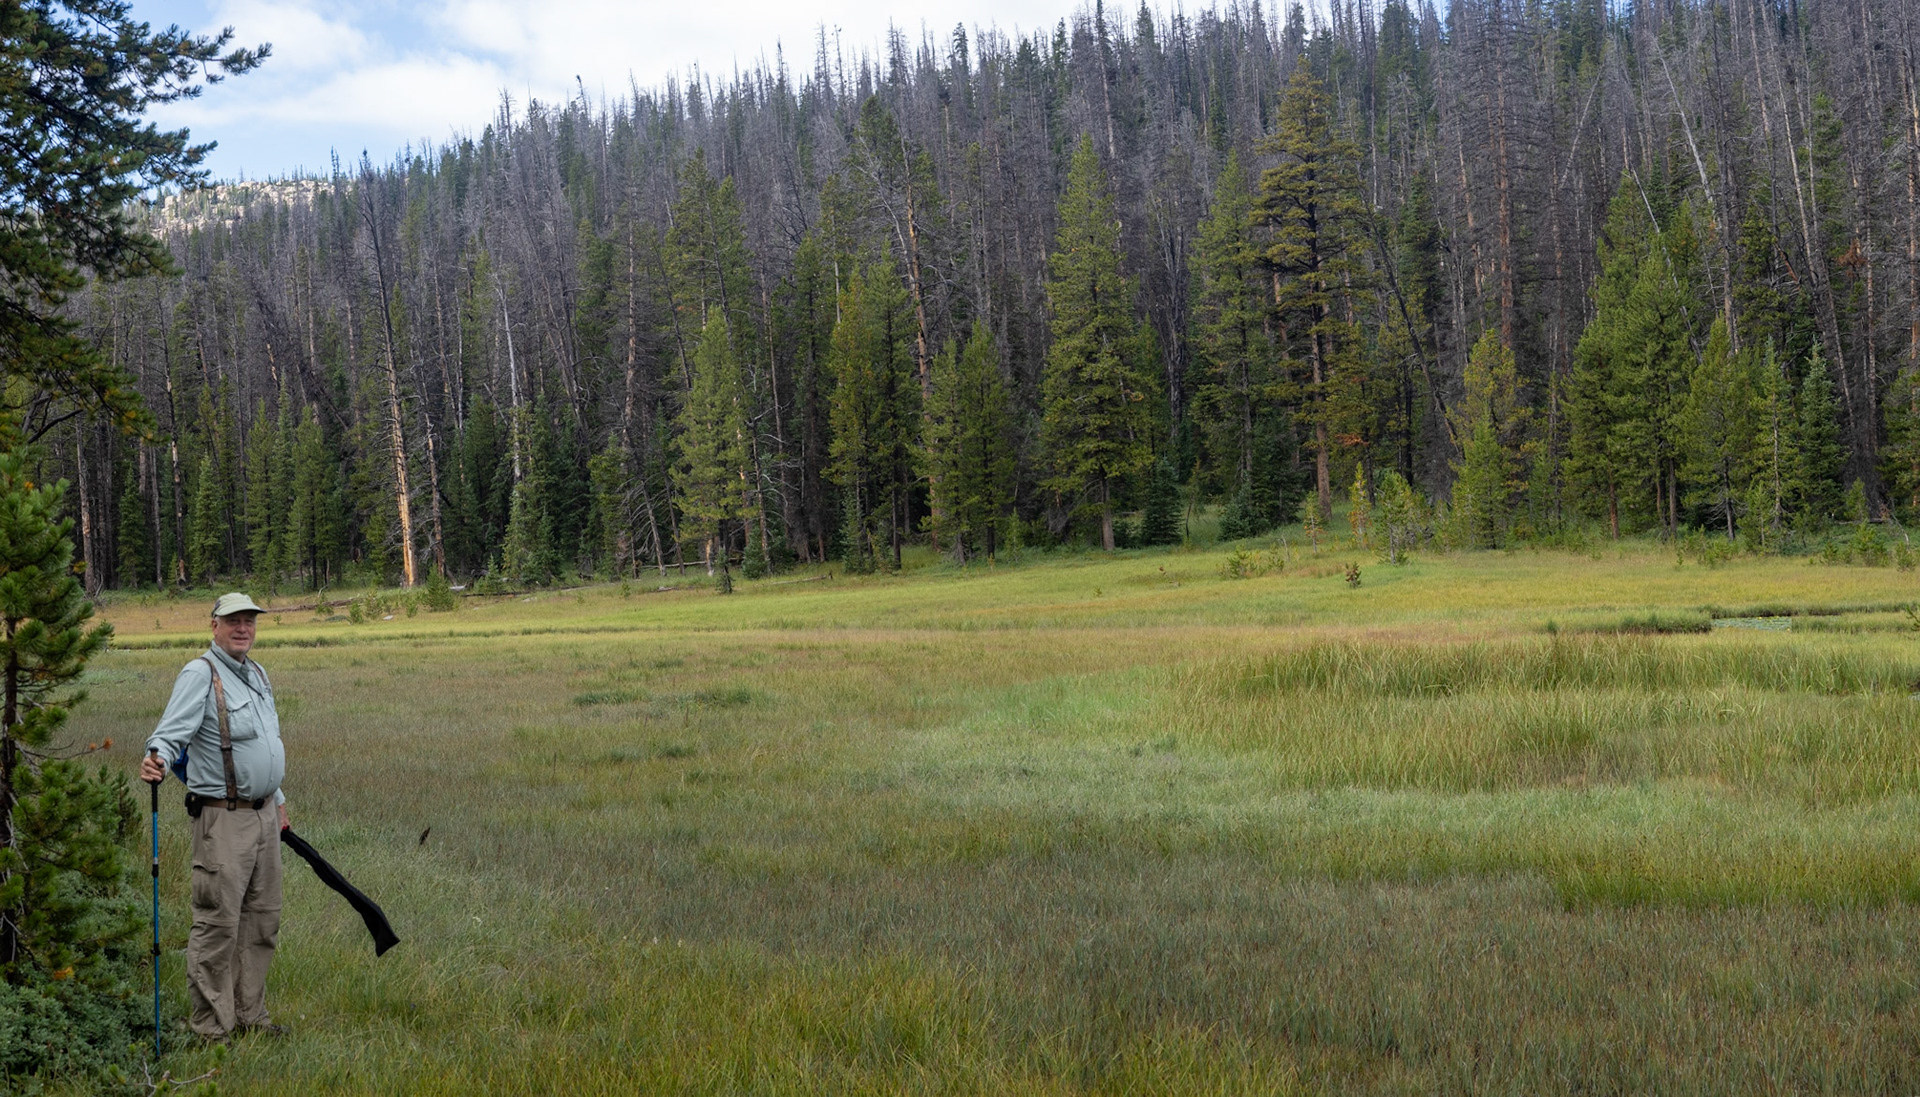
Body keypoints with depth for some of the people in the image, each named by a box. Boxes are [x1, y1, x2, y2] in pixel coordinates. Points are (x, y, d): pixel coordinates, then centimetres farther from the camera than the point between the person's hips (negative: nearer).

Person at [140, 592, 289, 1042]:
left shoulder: (258, 674, 17)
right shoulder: (200, 674, -9)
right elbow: (174, 729, -23)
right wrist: (158, 758, -44)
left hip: (264, 815, 8)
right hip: (223, 818, -8)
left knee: (262, 920, 12)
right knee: (218, 922, -6)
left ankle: (248, 1014, 22)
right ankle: (211, 1026, 1)